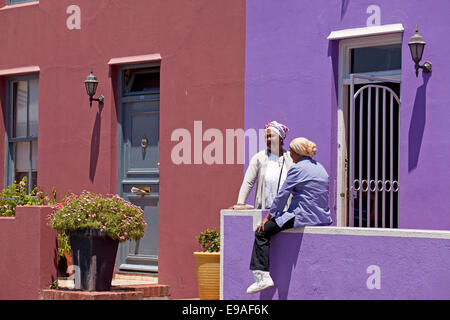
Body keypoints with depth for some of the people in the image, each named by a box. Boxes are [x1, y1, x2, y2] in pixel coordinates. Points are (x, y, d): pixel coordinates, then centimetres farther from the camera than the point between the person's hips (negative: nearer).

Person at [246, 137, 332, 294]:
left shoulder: (297, 168, -10)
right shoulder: (320, 167, 16)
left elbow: (282, 194, -8)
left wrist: (269, 216, 2)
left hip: (304, 216, -9)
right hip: (323, 218, 9)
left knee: (262, 232, 1)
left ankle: (263, 276, -8)